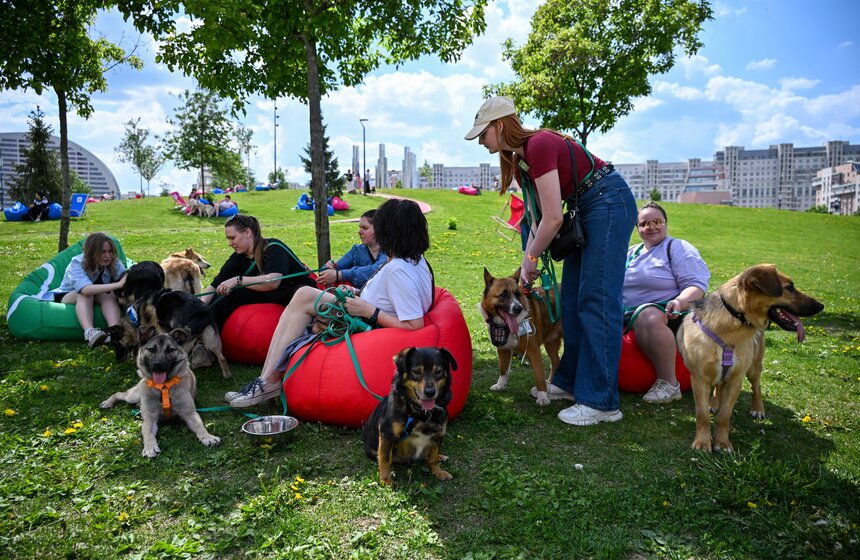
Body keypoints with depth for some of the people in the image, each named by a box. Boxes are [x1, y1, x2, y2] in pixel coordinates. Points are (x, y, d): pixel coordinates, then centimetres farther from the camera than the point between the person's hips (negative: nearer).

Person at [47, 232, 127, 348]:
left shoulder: (114, 264, -17)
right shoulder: (77, 263, -29)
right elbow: (86, 289, -48)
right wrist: (117, 285, -60)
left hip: (97, 299, 3)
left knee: (107, 294, -30)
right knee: (85, 294, -35)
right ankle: (89, 333, -56)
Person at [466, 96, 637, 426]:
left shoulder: (539, 146, -22)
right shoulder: (518, 161, 7)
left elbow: (553, 218, -22)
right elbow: (537, 218, 10)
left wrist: (532, 258, -9)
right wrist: (527, 264, 3)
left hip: (610, 203, -10)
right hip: (586, 212, 10)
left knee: (596, 300, -11)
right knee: (572, 300, 11)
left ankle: (601, 402, -7)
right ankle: (570, 382, 22)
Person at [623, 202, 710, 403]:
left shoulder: (678, 248, 5)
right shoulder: (631, 253, 23)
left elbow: (697, 286, -8)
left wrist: (680, 302, -29)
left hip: (667, 312, -6)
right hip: (628, 316, 6)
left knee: (647, 317, -41)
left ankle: (669, 383, -31)